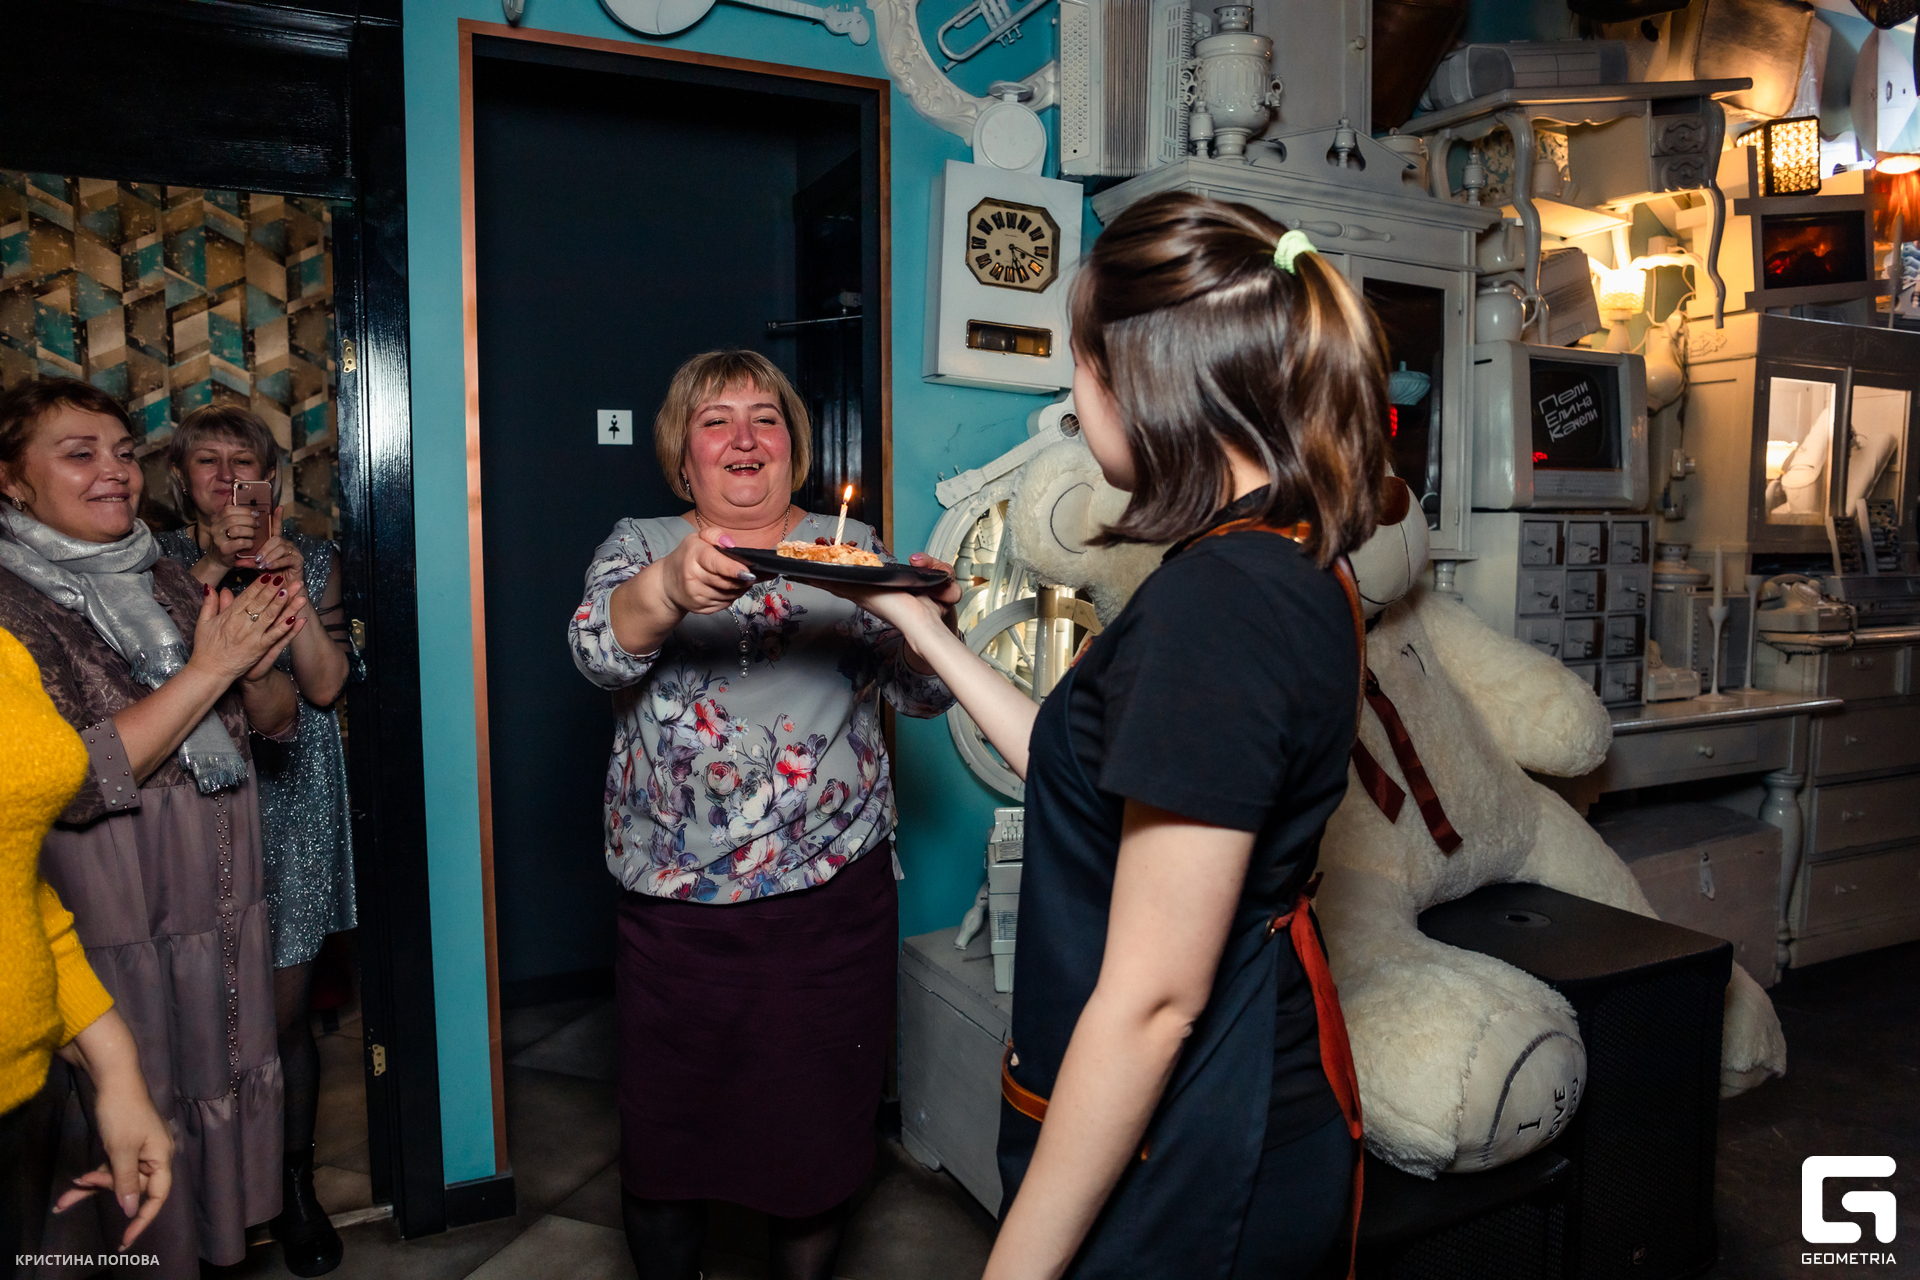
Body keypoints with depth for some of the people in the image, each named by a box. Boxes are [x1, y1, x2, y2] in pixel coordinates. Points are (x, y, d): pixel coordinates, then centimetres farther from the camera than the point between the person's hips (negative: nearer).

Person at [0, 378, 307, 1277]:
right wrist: (207, 670, -21)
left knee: (230, 1093, 18)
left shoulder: (164, 581, 6)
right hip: (115, 933, -6)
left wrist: (259, 665, -13)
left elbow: (275, 720, 9)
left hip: (224, 911, 6)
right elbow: (72, 781, -22)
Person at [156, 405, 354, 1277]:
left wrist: (286, 582, -13)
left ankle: (296, 1182, 22)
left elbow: (324, 686, -4)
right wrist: (212, 570, -15)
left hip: (290, 797, 0)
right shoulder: (164, 561, 7)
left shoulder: (311, 558, 6)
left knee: (284, 1009, 4)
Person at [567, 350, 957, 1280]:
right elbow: (598, 650, -14)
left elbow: (920, 692, 1)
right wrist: (668, 588, -36)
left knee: (819, 1128, 11)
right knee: (665, 1131, 13)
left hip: (831, 899, 0)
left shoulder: (852, 549, 7)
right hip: (674, 902, 0)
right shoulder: (642, 546, 5)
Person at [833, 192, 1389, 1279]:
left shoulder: (1218, 598, -28)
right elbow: (1105, 781, 10)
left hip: (1185, 1166, -9)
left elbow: (1152, 1000, -27)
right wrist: (931, 637, 15)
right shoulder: (1297, 560, 3)